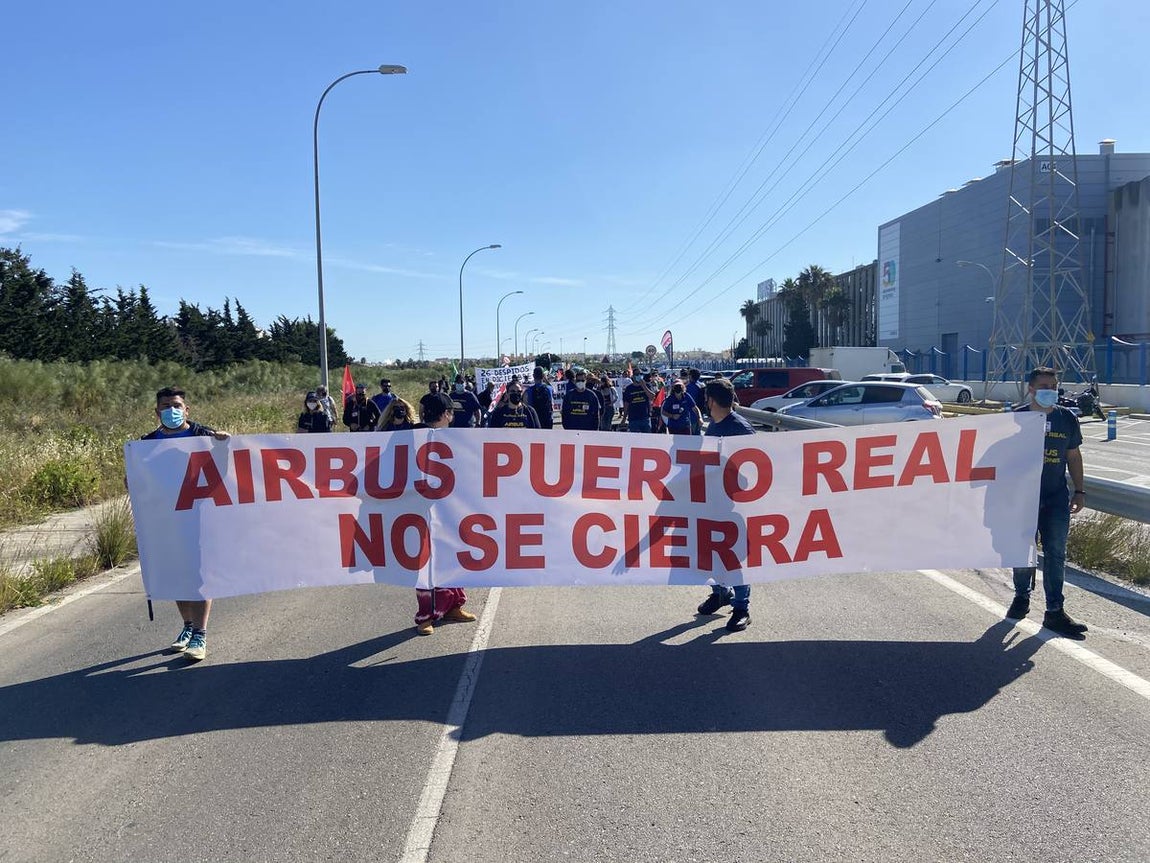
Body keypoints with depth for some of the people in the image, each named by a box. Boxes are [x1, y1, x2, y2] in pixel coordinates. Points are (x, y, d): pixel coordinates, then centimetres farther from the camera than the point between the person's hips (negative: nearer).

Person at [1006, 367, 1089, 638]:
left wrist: (1079, 490, 8)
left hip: (1056, 498, 2)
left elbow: (1074, 456, 12)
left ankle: (1055, 611, 6)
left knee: (1056, 554, 1)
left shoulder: (1067, 418, 5)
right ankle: (1022, 597, 27)